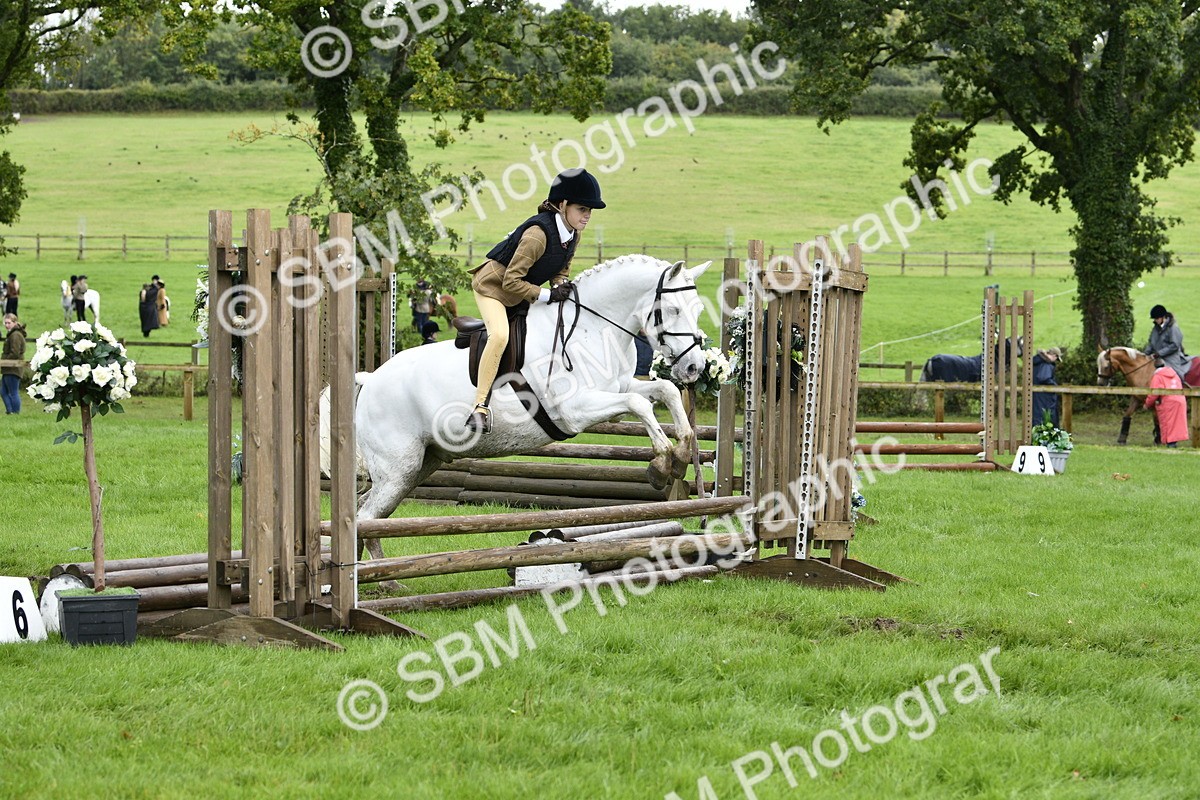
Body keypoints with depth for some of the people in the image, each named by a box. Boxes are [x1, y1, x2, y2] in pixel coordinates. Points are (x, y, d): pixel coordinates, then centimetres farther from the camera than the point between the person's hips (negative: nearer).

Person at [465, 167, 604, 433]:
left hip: (523, 292, 9)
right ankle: (481, 406, -28)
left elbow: (562, 268, 9)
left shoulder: (573, 235, -7)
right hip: (493, 287, -9)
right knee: (500, 335, -30)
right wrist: (547, 295, -28)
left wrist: (561, 285, -14)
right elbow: (511, 281, -30)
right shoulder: (538, 235, -33)